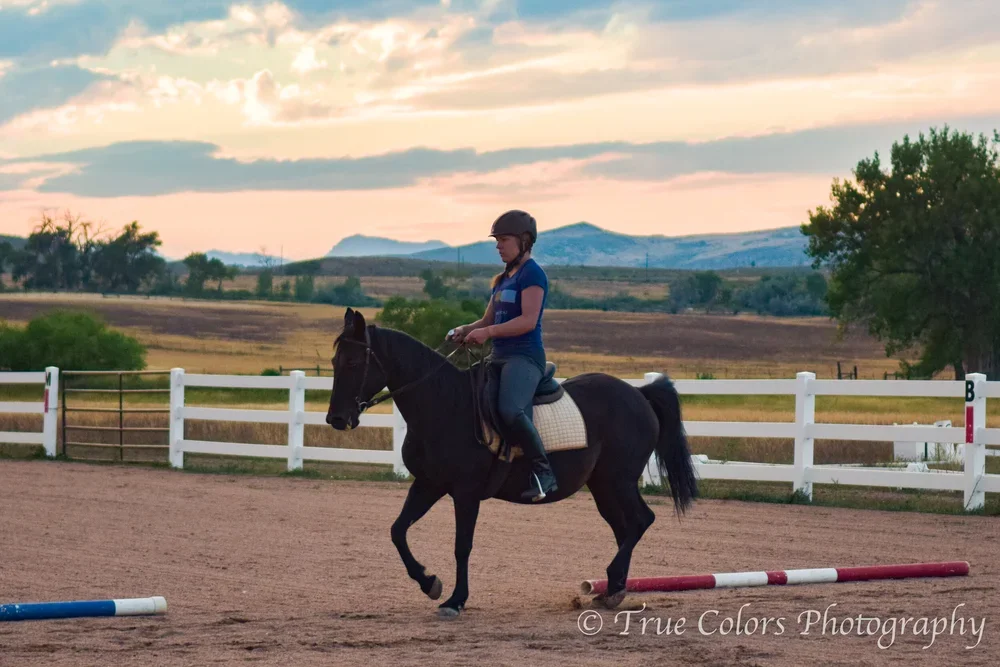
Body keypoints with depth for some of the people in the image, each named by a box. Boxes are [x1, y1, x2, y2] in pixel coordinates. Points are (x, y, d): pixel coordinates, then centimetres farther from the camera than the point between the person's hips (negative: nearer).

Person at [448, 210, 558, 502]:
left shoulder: (532, 274, -7)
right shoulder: (502, 279, 21)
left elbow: (529, 320, -18)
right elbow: (488, 320, 23)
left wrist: (488, 332, -22)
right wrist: (466, 330, 2)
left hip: (525, 356, -10)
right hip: (500, 357, 10)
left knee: (510, 410, -33)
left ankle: (543, 472, -26)